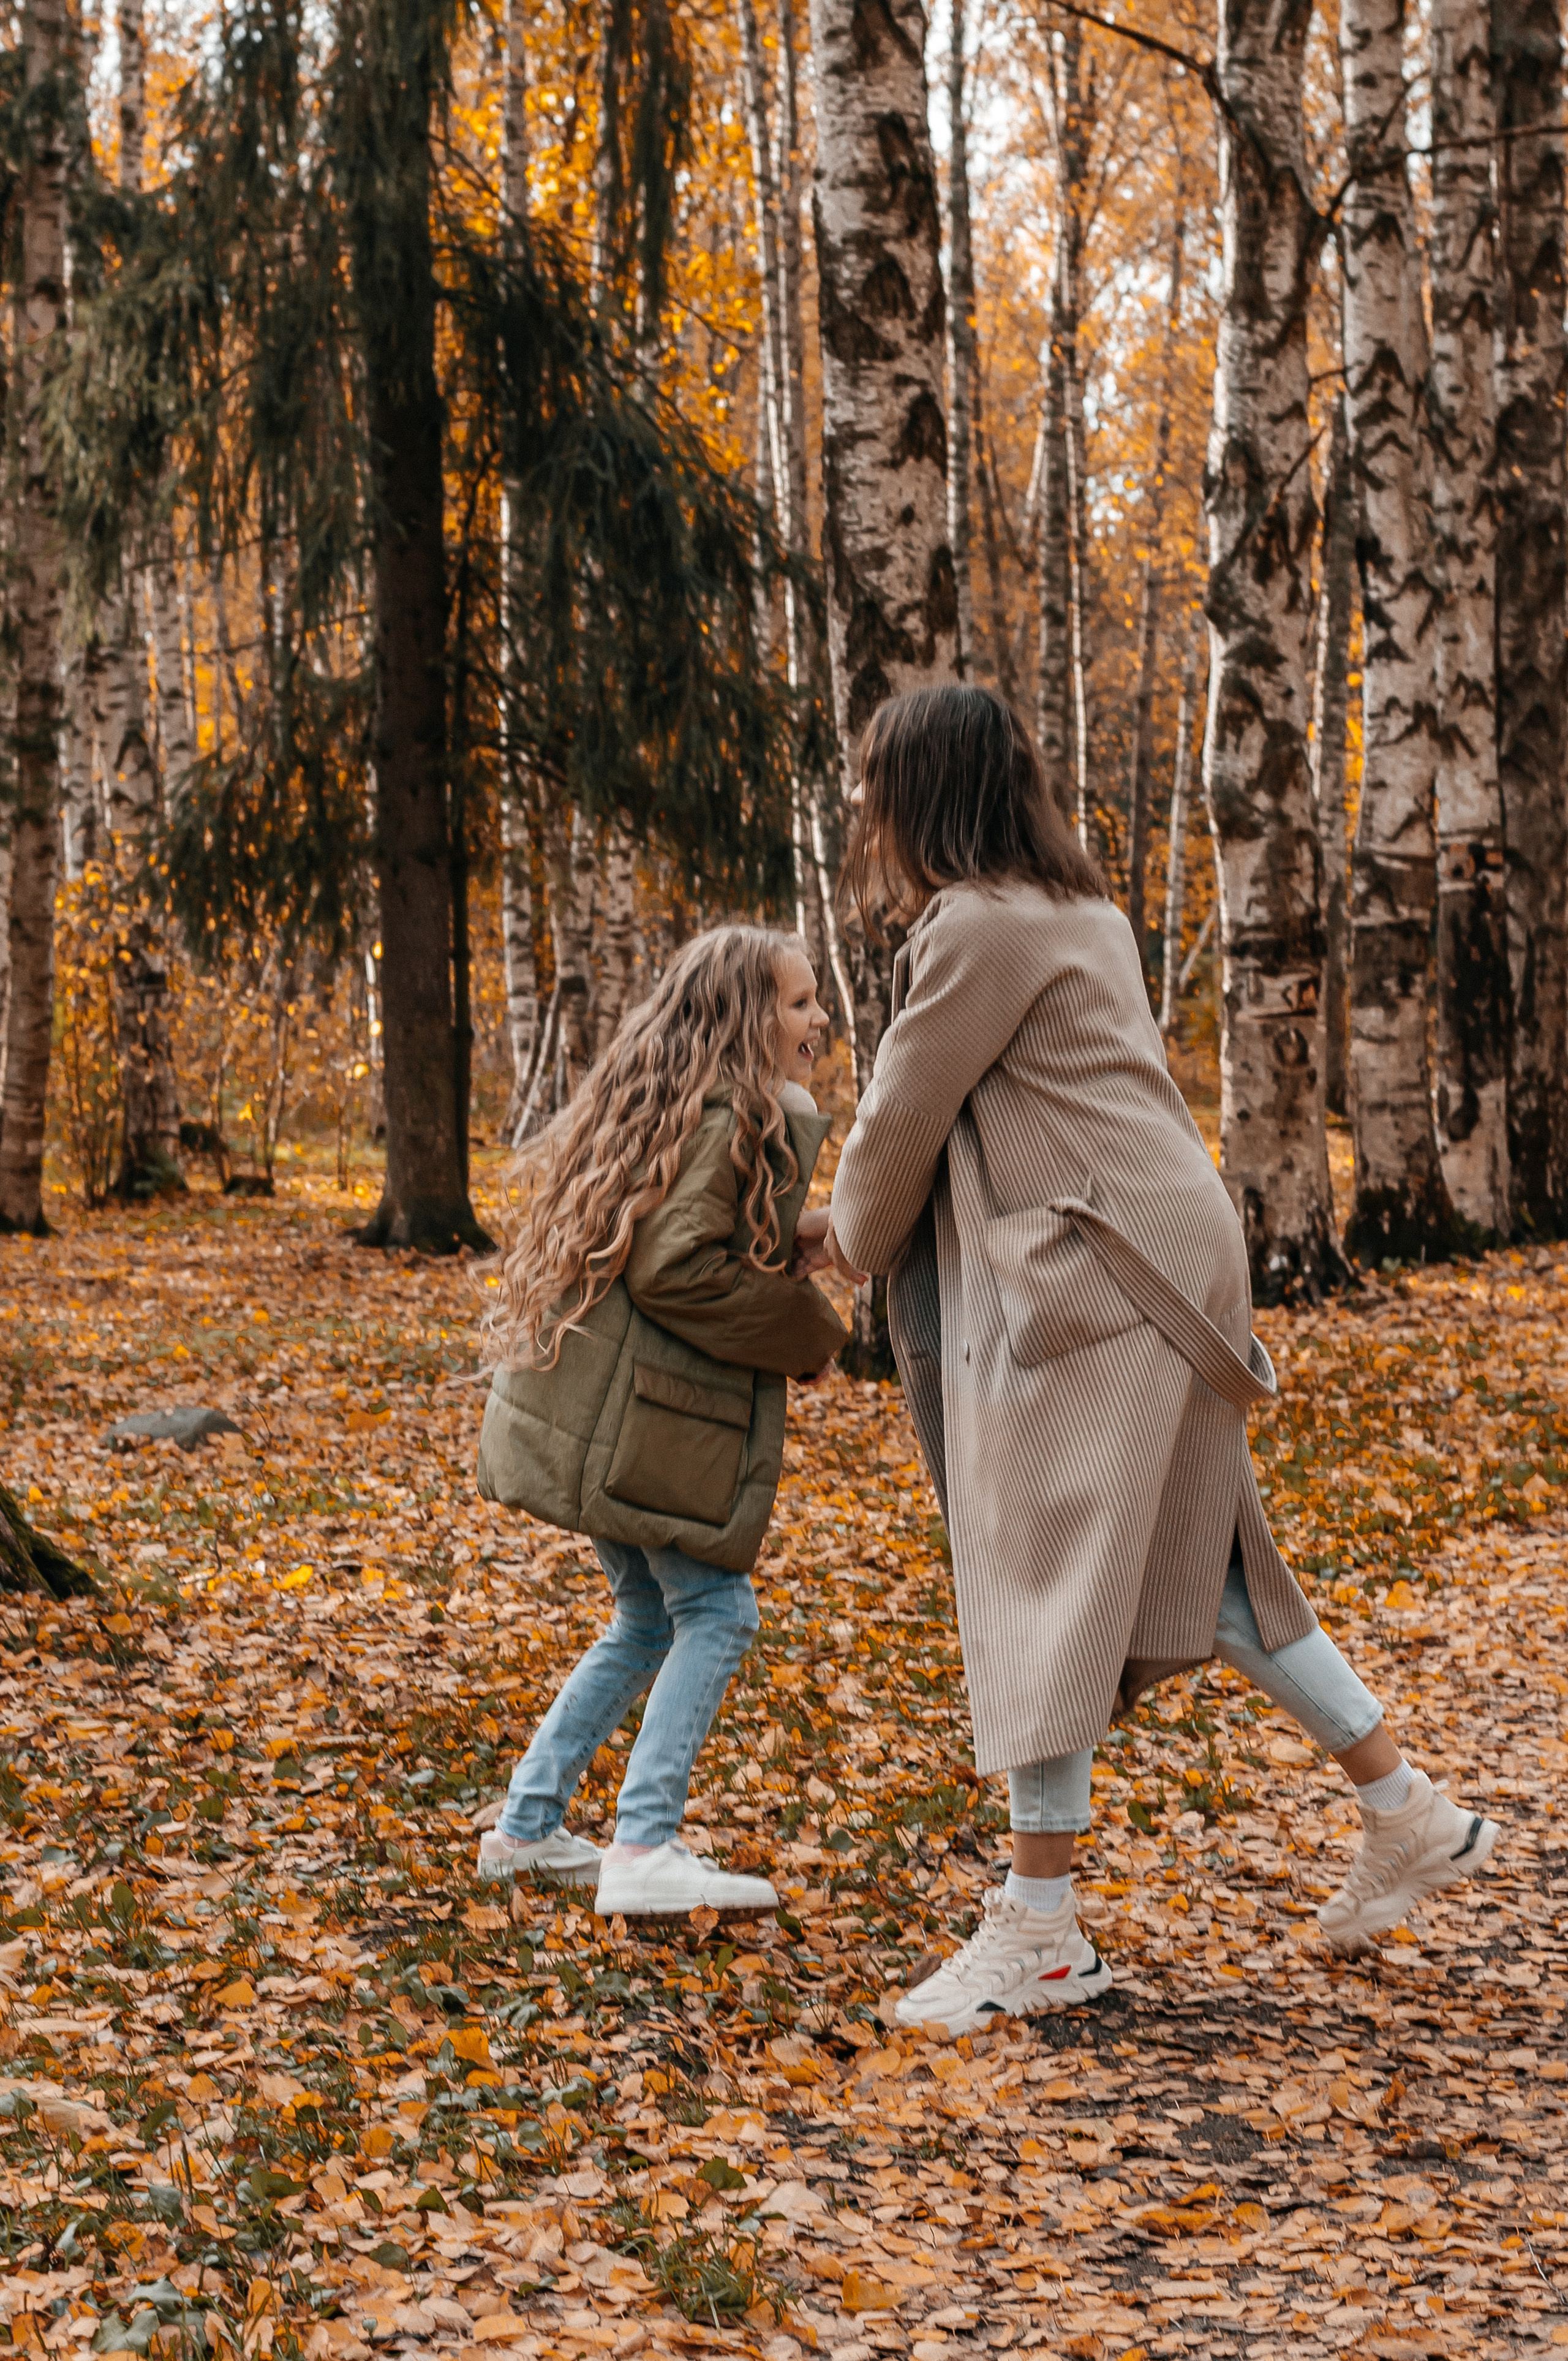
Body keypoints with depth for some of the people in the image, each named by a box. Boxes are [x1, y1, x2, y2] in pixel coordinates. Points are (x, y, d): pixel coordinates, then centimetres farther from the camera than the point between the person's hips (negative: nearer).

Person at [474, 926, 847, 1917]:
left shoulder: (655, 1101, 17)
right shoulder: (735, 1119, -14)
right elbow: (675, 1269, -22)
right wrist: (812, 1333, -12)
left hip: (595, 1407, 10)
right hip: (649, 1415, -10)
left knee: (652, 1620, 17)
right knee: (716, 1612, -4)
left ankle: (527, 1827, 20)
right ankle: (644, 1850, -8)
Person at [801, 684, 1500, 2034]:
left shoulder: (981, 927, -13)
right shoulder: (1080, 914, 18)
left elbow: (905, 1116, -6)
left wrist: (851, 1242, 13)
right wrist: (871, 1217, 27)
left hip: (1093, 1279, -10)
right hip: (1156, 1260, 10)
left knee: (1044, 1581, -4)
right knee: (1197, 1568, 15)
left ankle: (1039, 1928, 2)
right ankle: (1410, 1818, 21)